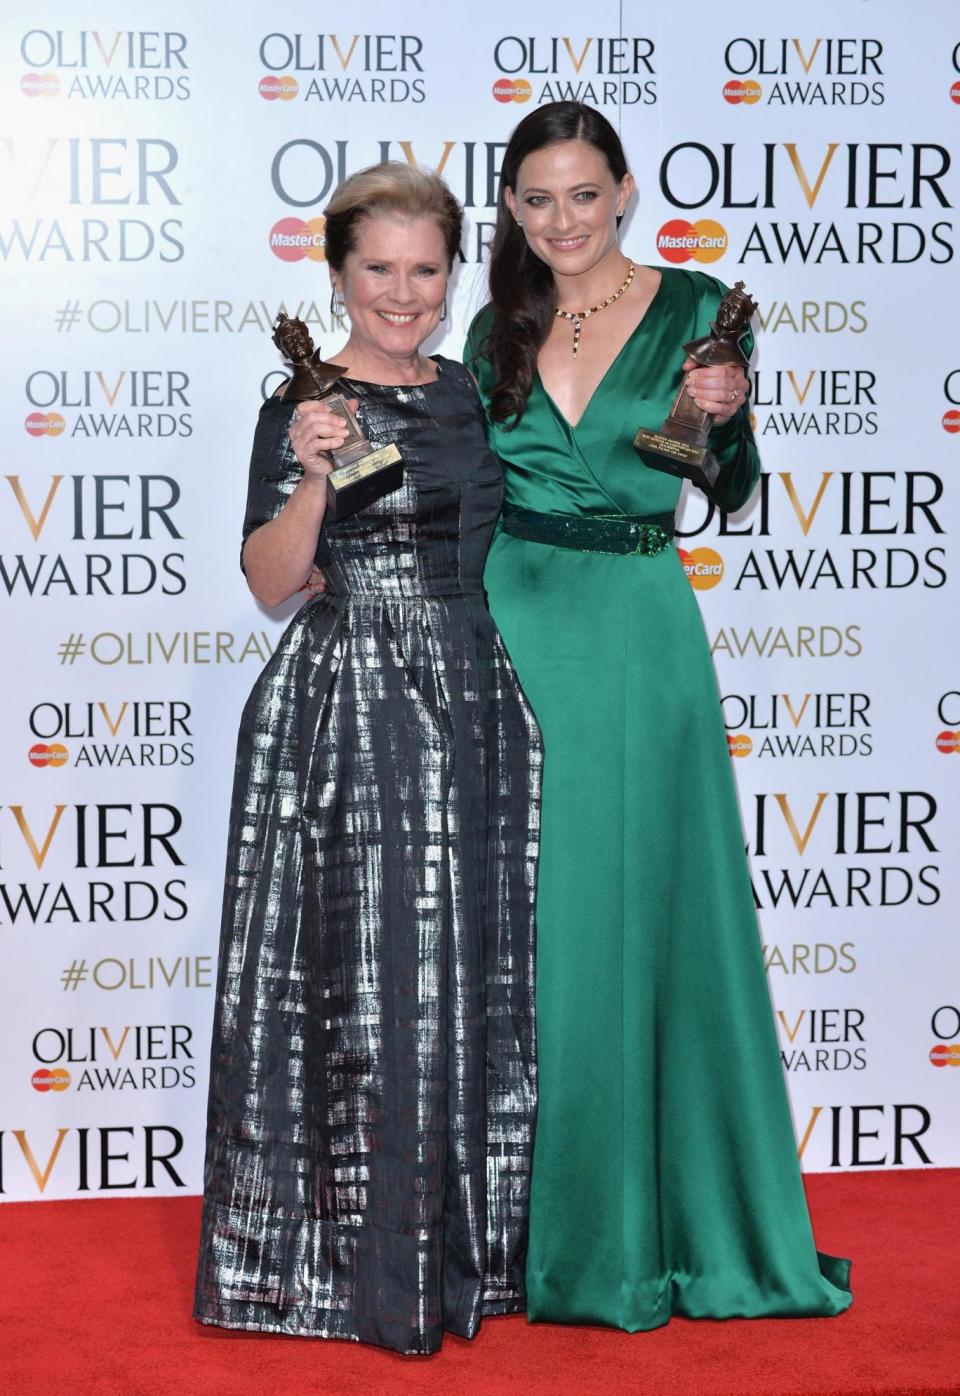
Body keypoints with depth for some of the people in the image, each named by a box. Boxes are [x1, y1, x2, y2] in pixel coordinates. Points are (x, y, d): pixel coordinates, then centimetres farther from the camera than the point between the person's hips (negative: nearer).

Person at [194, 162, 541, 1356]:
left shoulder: (472, 395, 12)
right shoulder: (301, 405, -4)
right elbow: (270, 582, -9)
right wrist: (314, 481, -25)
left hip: (472, 706, 6)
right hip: (343, 714, -5)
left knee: (473, 977, 9)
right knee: (361, 979, -2)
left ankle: (464, 1245, 23)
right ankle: (351, 1260, 12)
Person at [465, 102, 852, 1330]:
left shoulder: (695, 307, 1)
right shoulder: (498, 330, 9)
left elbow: (730, 494, 0)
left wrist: (725, 414, -20)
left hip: (636, 630, -2)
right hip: (515, 622, 3)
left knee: (643, 906, 1)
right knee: (523, 914, 6)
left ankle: (670, 1215, 17)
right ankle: (536, 1219, 20)